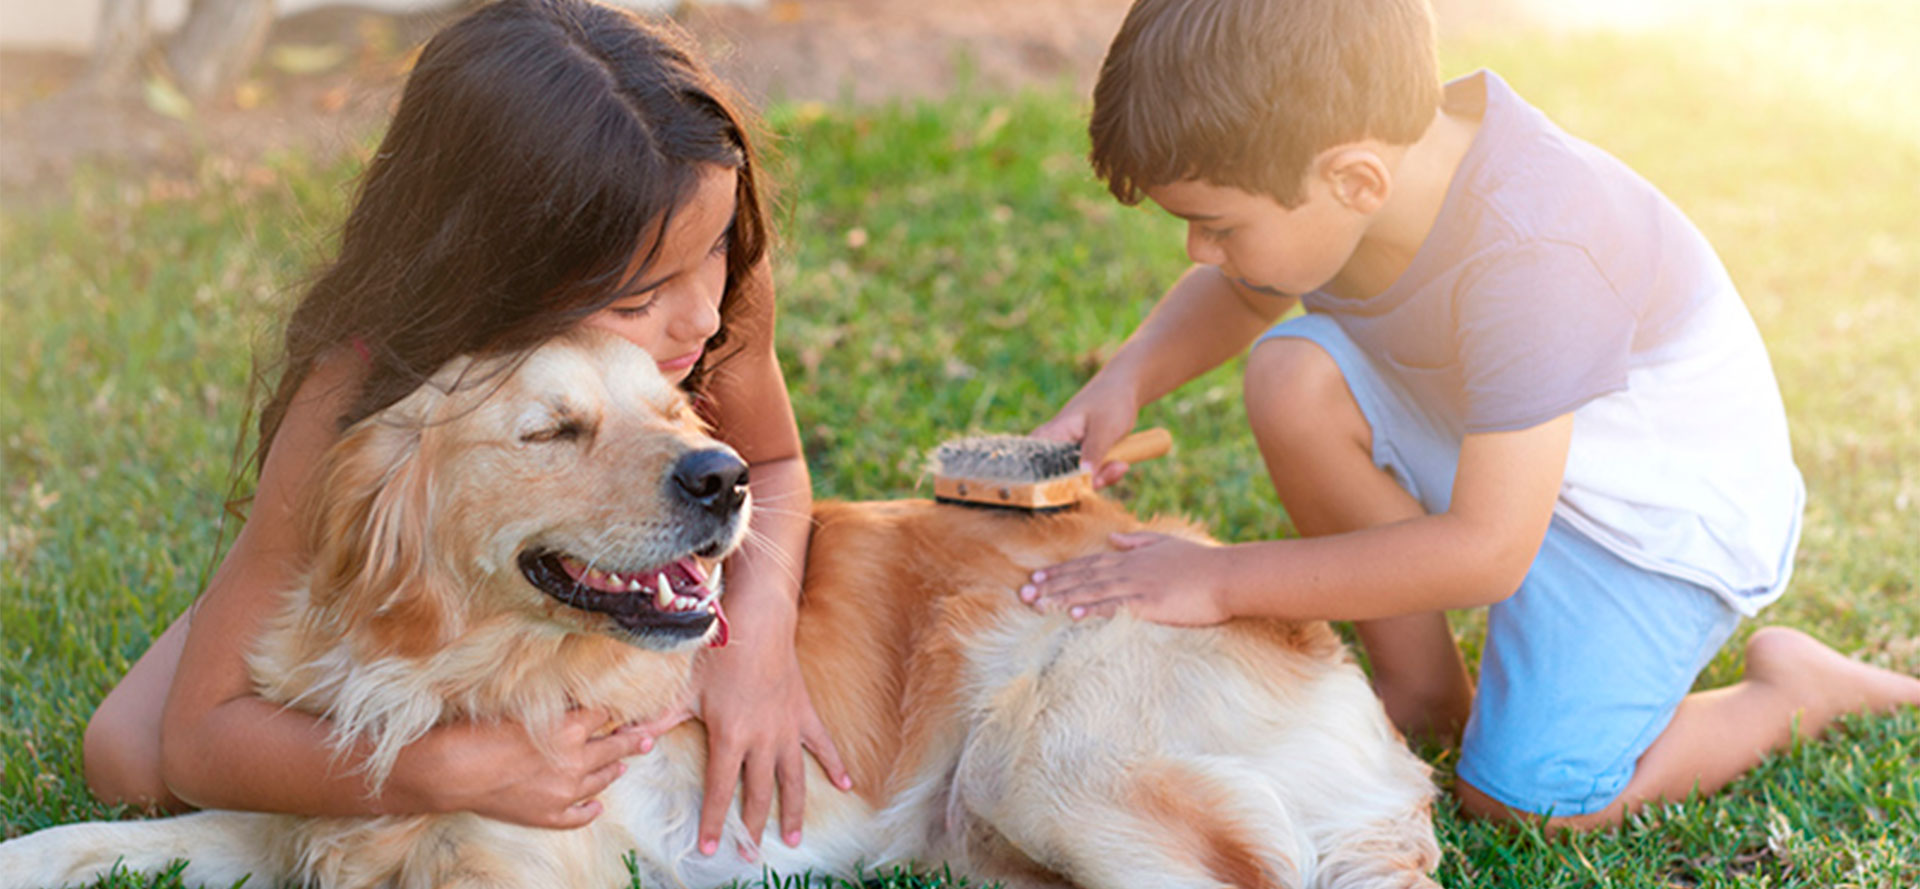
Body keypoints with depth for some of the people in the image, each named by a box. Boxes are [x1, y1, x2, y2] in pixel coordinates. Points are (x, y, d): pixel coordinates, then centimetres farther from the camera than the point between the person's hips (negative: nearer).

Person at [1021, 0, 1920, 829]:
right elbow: (1236, 294, 6)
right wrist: (1124, 384, -15)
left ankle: (1795, 689, 13)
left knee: (1525, 799, -14)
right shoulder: (1317, 155, -19)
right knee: (1293, 378, -19)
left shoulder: (1525, 257, -40)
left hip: (1664, 496, -7)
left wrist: (1225, 579, -35)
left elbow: (1486, 550, -37)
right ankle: (1422, 690, 2)